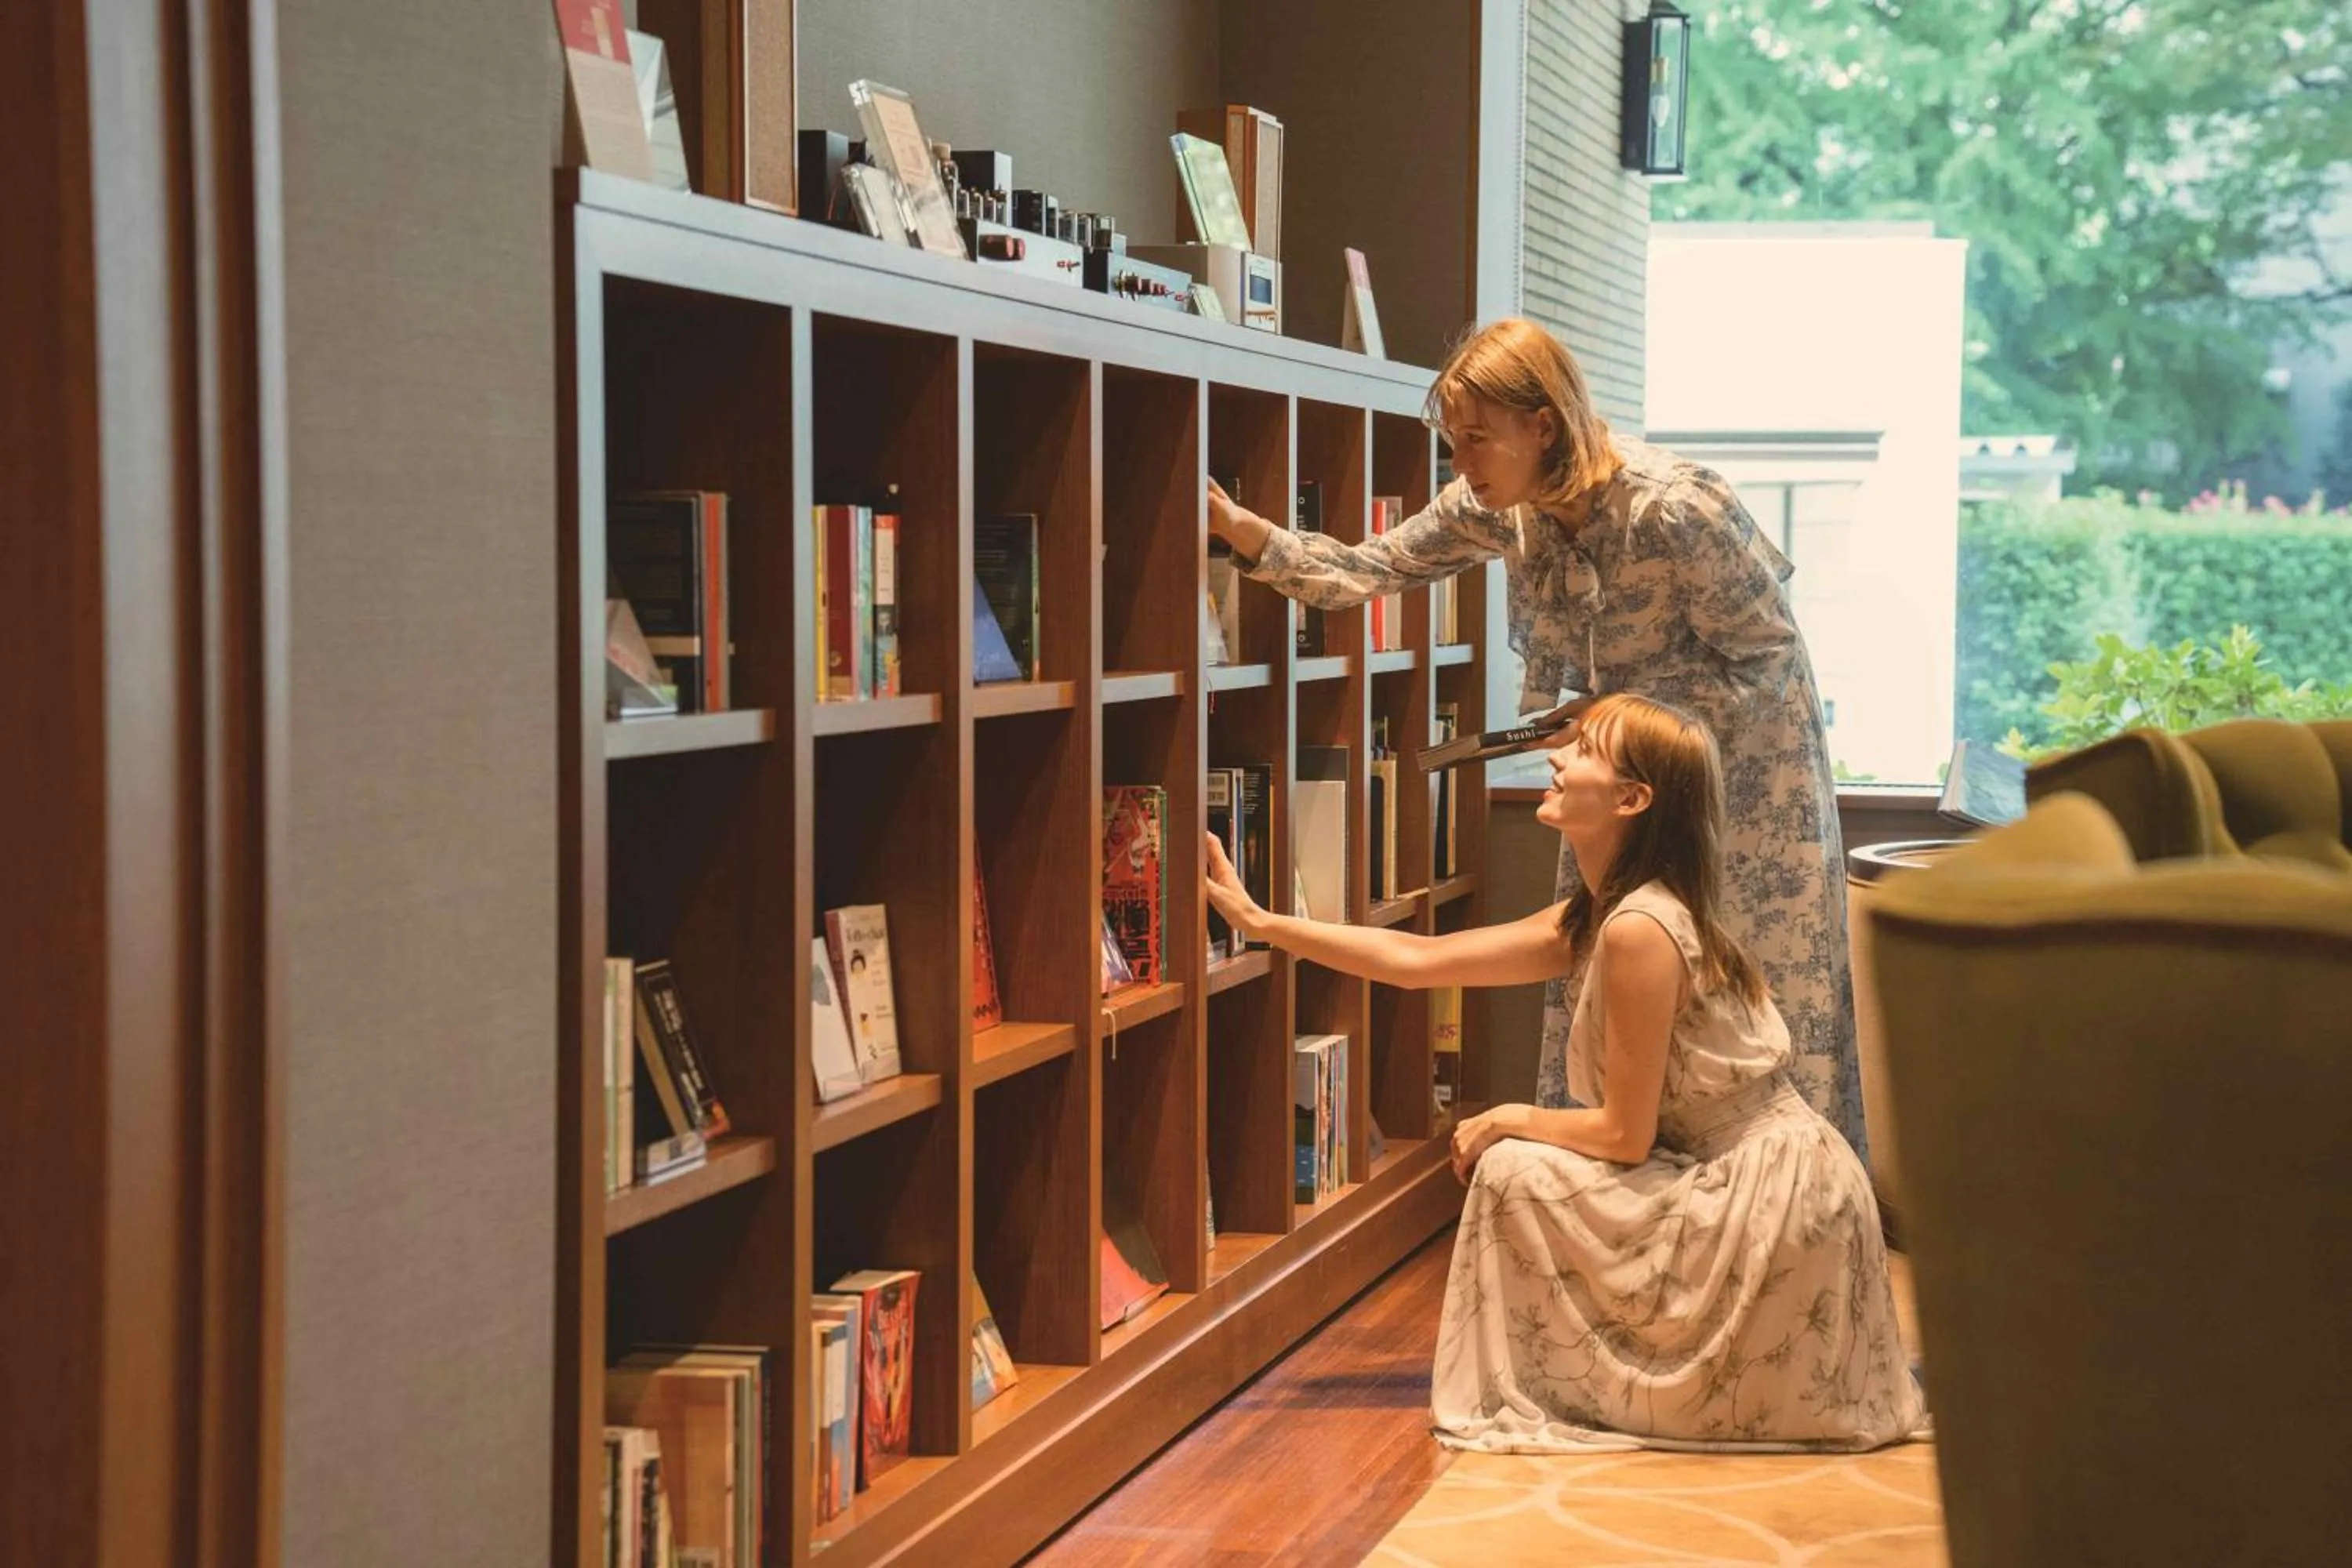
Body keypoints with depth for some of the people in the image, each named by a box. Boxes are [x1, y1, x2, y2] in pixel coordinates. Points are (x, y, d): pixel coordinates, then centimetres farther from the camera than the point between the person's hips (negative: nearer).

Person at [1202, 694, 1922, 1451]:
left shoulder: (1637, 931, -21)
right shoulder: (1589, 919, 7)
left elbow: (1624, 1134, -18)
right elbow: (1418, 959, 10)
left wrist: (1505, 1121, -2)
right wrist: (1261, 922, 10)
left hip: (1767, 1203, -9)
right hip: (1750, 1183, 9)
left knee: (1514, 1175, -7)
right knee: (1527, 1161, 16)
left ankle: (1529, 1400, 9)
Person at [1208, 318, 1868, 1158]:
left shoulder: (1676, 509, -30)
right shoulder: (1496, 504, -11)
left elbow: (1767, 663, -22)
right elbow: (1373, 569, -6)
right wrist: (1249, 533, -21)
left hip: (1744, 756, -6)